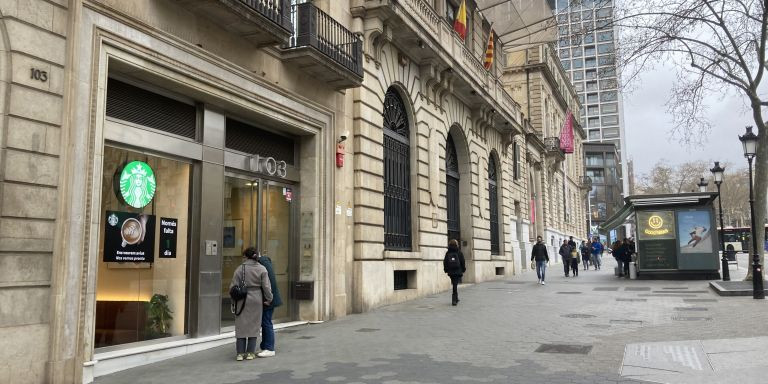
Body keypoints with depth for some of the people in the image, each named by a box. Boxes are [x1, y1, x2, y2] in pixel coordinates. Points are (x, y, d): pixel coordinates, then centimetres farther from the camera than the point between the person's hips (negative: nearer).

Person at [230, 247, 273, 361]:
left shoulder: (240, 269, -4)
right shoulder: (262, 269, -3)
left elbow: (233, 286, -2)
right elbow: (266, 286, -6)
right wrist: (269, 299, 7)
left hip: (243, 300, 0)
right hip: (256, 300, 0)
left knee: (241, 325, 7)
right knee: (253, 325, 9)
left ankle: (240, 353, 7)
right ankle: (250, 352, 10)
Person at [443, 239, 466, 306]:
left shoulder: (447, 253, 2)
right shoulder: (459, 253, -5)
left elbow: (445, 263, 5)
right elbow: (463, 263, -1)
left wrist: (446, 270, 14)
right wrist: (463, 269, 11)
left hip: (450, 272, 3)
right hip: (458, 272, -3)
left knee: (454, 285, 18)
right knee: (455, 285, -4)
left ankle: (456, 298, 27)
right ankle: (454, 300, -13)